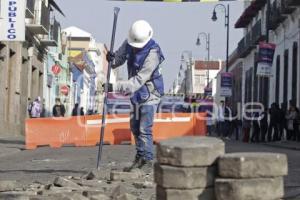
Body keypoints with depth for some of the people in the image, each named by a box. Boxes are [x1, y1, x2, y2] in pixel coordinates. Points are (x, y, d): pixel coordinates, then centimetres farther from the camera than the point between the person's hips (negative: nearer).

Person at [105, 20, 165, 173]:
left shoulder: (152, 54, -28)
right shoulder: (129, 44, -6)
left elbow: (139, 80, -31)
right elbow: (118, 59, 5)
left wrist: (115, 87, -35)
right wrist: (111, 59, -21)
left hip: (150, 93, -8)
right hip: (137, 93, 8)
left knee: (145, 129, -11)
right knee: (135, 127, 14)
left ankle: (148, 161, -3)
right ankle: (139, 159, 26)